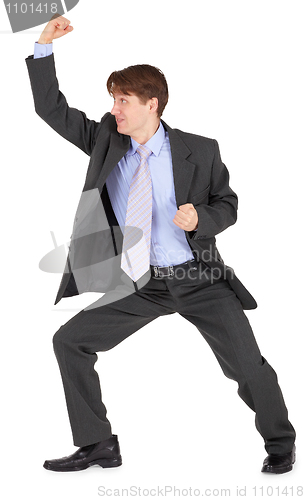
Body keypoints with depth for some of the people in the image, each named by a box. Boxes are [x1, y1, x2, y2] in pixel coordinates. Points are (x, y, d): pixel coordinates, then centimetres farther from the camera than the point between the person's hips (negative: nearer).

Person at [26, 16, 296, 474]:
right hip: (140, 286, 4)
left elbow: (227, 205, 3)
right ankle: (98, 446, 8)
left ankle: (280, 443, 17)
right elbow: (52, 109, 3)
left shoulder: (199, 151, -6)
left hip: (198, 280, -4)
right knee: (69, 341, -2)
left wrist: (200, 218, -20)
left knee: (246, 364, -11)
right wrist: (44, 48, -9)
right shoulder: (106, 140, 3)